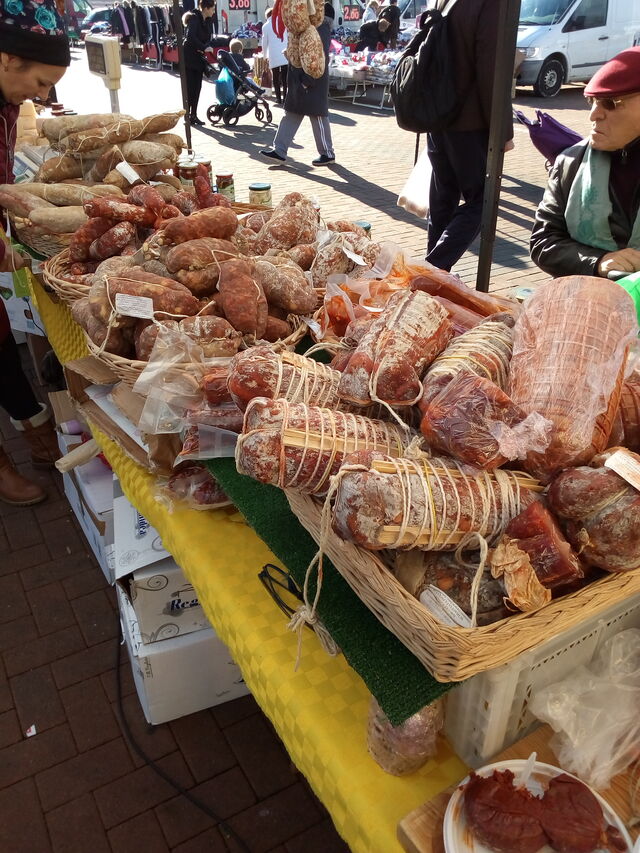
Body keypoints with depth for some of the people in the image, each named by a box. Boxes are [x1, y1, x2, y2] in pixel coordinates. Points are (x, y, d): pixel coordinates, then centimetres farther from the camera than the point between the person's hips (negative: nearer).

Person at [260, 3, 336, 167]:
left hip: (313, 82, -9)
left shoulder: (321, 28, -14)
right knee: (291, 115, 7)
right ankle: (279, 151, 9)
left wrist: (307, 81, -22)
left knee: (318, 117, 0)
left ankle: (328, 154, 12)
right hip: (299, 80, 9)